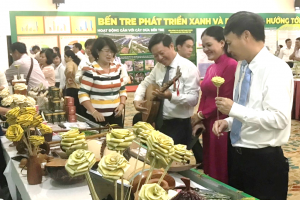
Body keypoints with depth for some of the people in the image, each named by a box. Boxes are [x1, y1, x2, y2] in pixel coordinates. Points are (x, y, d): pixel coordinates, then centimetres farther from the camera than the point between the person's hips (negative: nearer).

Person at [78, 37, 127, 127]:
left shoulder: (118, 68, 7)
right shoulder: (91, 71, -10)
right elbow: (83, 94, -10)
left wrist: (122, 104, -1)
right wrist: (93, 112, -20)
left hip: (116, 115, 5)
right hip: (99, 116, -5)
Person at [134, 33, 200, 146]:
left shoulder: (189, 68, -14)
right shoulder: (159, 66, 7)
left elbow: (193, 99, -20)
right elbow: (145, 84, 17)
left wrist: (171, 96, -34)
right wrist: (137, 99, -2)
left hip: (179, 125, -6)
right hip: (160, 122, 6)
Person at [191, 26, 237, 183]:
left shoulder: (231, 65, -14)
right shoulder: (211, 68, 14)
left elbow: (226, 100, -17)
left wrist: (201, 115, -8)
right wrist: (199, 120, 0)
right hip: (208, 125, 9)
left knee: (222, 173, 3)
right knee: (210, 169, 17)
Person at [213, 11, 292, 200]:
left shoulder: (276, 69, -17)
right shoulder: (242, 68, 7)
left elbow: (279, 118, -26)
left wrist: (234, 109, -24)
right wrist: (228, 122, -1)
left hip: (265, 161, -8)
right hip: (239, 156, 8)